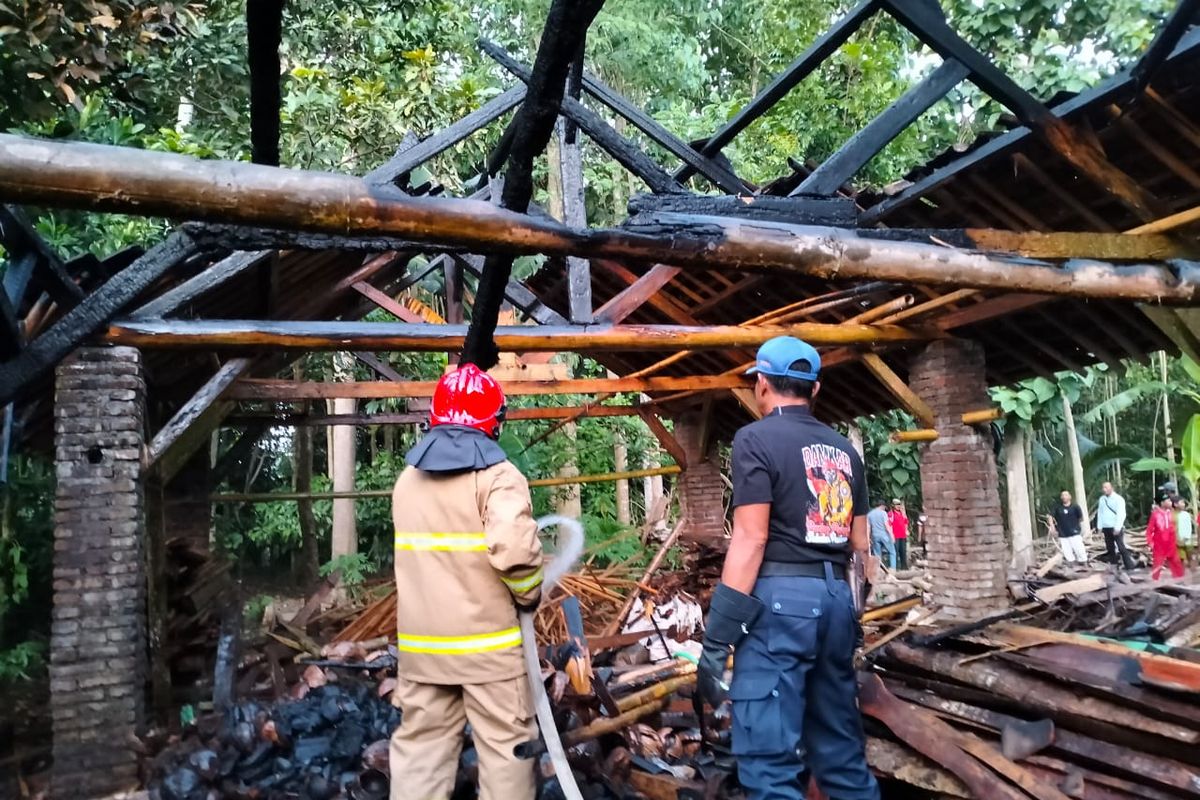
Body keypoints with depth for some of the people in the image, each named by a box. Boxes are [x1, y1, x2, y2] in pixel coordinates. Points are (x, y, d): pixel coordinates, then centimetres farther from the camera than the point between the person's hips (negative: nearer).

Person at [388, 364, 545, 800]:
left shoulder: (407, 480, 8)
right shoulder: (497, 475, -13)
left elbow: (420, 554, 9)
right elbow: (514, 550, -26)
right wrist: (530, 596, -9)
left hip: (420, 641, 6)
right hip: (487, 641, -5)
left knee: (420, 748, 14)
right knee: (505, 746, 8)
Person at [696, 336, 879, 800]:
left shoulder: (756, 439, -6)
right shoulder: (843, 450, 16)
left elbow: (751, 540, -14)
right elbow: (860, 545, 17)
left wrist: (716, 638, -13)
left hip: (781, 598, -8)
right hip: (836, 597, 8)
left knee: (769, 756, -3)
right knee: (841, 745, 17)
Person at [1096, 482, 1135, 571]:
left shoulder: (1118, 499, -9)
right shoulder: (1102, 499, 9)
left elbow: (1121, 514, -14)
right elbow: (1100, 513, 12)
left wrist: (1117, 528, -18)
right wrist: (1099, 526, 7)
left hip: (1116, 528, -6)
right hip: (1106, 528, 6)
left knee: (1121, 548, -8)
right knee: (1110, 548, 12)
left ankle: (1129, 567, -3)